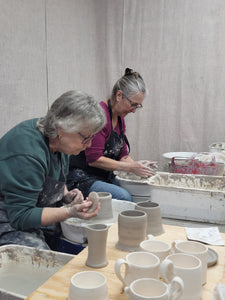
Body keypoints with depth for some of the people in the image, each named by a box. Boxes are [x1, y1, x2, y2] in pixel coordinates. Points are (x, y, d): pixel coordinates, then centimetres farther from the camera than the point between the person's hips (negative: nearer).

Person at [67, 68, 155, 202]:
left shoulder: (120, 118, 10)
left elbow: (123, 154, 13)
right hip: (82, 179, -8)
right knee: (123, 196, -28)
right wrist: (130, 167, -21)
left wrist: (137, 165, -7)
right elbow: (94, 159, -22)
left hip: (106, 178, 9)